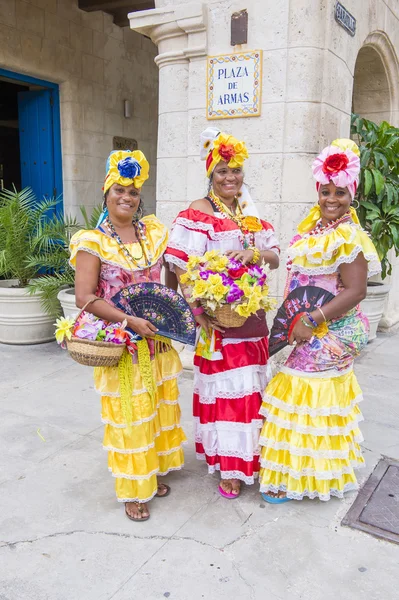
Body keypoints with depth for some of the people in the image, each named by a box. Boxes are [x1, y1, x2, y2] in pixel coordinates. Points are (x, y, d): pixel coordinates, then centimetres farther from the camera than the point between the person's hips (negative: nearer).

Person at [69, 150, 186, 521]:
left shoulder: (153, 231, 4)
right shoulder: (92, 242, -11)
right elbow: (84, 298, -17)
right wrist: (130, 321, -23)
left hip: (157, 339, 5)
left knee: (159, 409, 17)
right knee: (128, 416, 6)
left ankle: (153, 472, 38)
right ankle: (132, 489, 25)